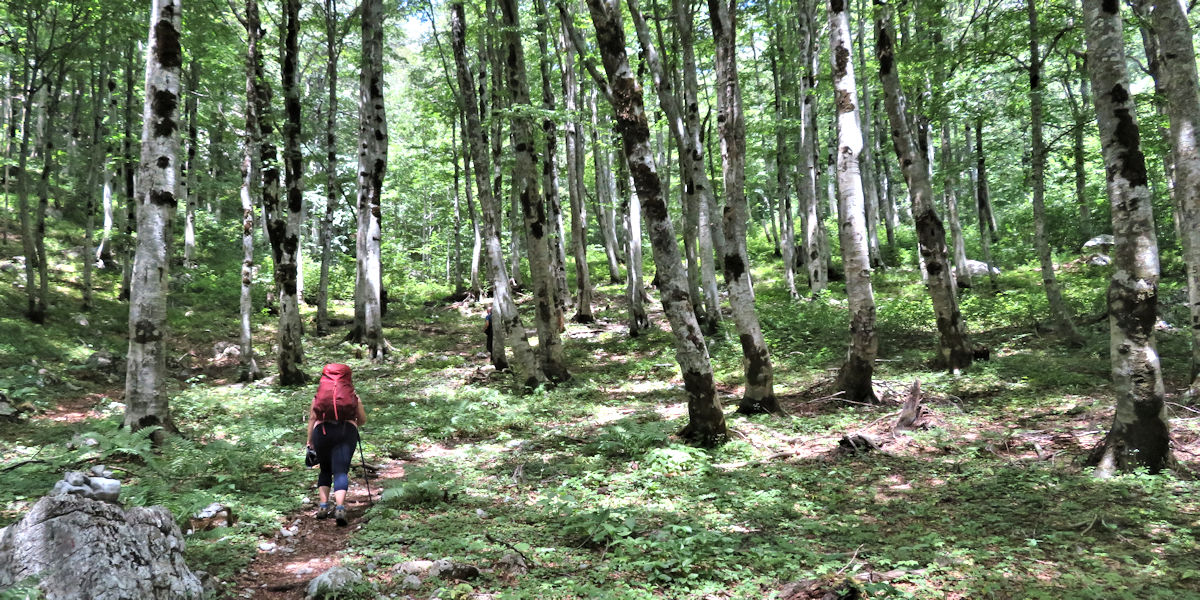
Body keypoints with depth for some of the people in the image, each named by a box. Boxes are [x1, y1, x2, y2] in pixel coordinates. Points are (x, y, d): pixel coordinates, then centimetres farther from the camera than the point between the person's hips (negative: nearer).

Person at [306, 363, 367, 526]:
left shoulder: (318, 395, 20)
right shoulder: (353, 396, 19)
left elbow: (312, 418, 9)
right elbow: (362, 420, 18)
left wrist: (310, 441, 9)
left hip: (322, 431, 1)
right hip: (347, 431, -1)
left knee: (325, 470, 18)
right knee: (341, 471, -5)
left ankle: (323, 506, 8)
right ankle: (340, 507, -22)